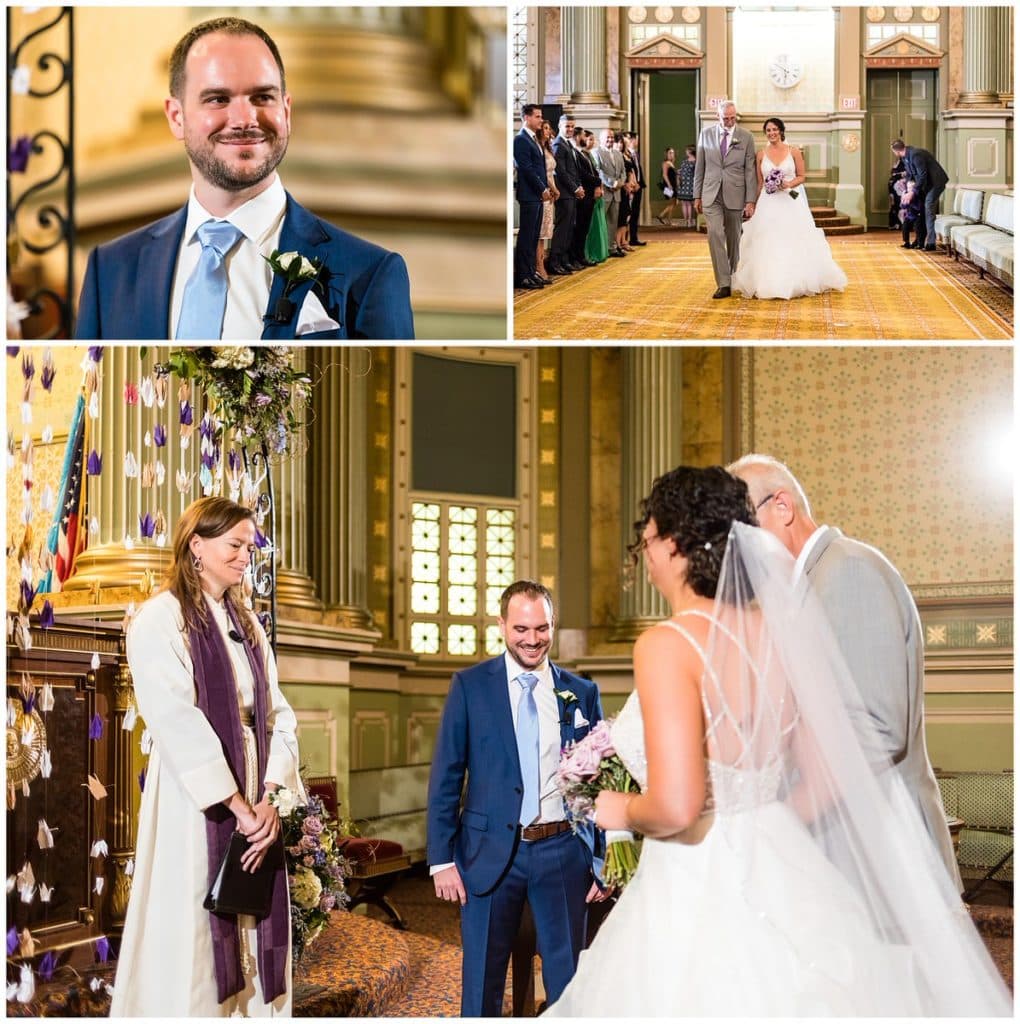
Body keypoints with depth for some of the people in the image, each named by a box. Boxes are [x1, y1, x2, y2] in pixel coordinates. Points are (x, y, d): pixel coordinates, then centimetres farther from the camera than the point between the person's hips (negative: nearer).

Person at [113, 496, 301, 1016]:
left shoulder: (248, 623, 14)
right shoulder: (159, 618, -7)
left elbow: (278, 714, 7)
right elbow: (175, 722, -15)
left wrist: (271, 797, -8)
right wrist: (236, 804, -16)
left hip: (257, 803, 6)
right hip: (194, 804, -6)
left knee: (255, 931, 8)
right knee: (192, 938, -2)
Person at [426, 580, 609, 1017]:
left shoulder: (582, 693, 5)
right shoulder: (470, 686, 0)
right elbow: (445, 778, -1)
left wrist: (602, 861, 3)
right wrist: (442, 859, -6)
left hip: (563, 853, 1)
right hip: (491, 854, -1)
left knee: (569, 984, 10)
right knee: (482, 983, 9)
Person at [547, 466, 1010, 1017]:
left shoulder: (667, 645, -18)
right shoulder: (776, 631, 2)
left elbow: (676, 808, -25)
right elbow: (828, 778, 8)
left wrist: (623, 811, -5)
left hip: (699, 898, -6)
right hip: (779, 879, 7)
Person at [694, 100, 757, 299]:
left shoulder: (745, 137, 0)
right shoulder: (706, 134, 5)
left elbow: (750, 170, -1)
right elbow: (700, 167, 10)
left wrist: (750, 201, -6)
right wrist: (697, 195, 8)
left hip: (735, 195, 0)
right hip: (711, 195, 0)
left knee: (733, 239, 8)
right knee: (715, 235, -14)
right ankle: (723, 284, -16)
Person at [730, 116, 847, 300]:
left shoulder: (794, 152, 0)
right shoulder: (762, 154, 5)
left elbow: (801, 176, 4)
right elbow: (760, 183, 9)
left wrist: (789, 184, -16)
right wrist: (755, 204, 6)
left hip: (791, 202, -1)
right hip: (769, 204, 1)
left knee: (795, 242, 0)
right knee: (768, 243, -1)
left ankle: (797, 282, 11)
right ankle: (770, 283, 7)